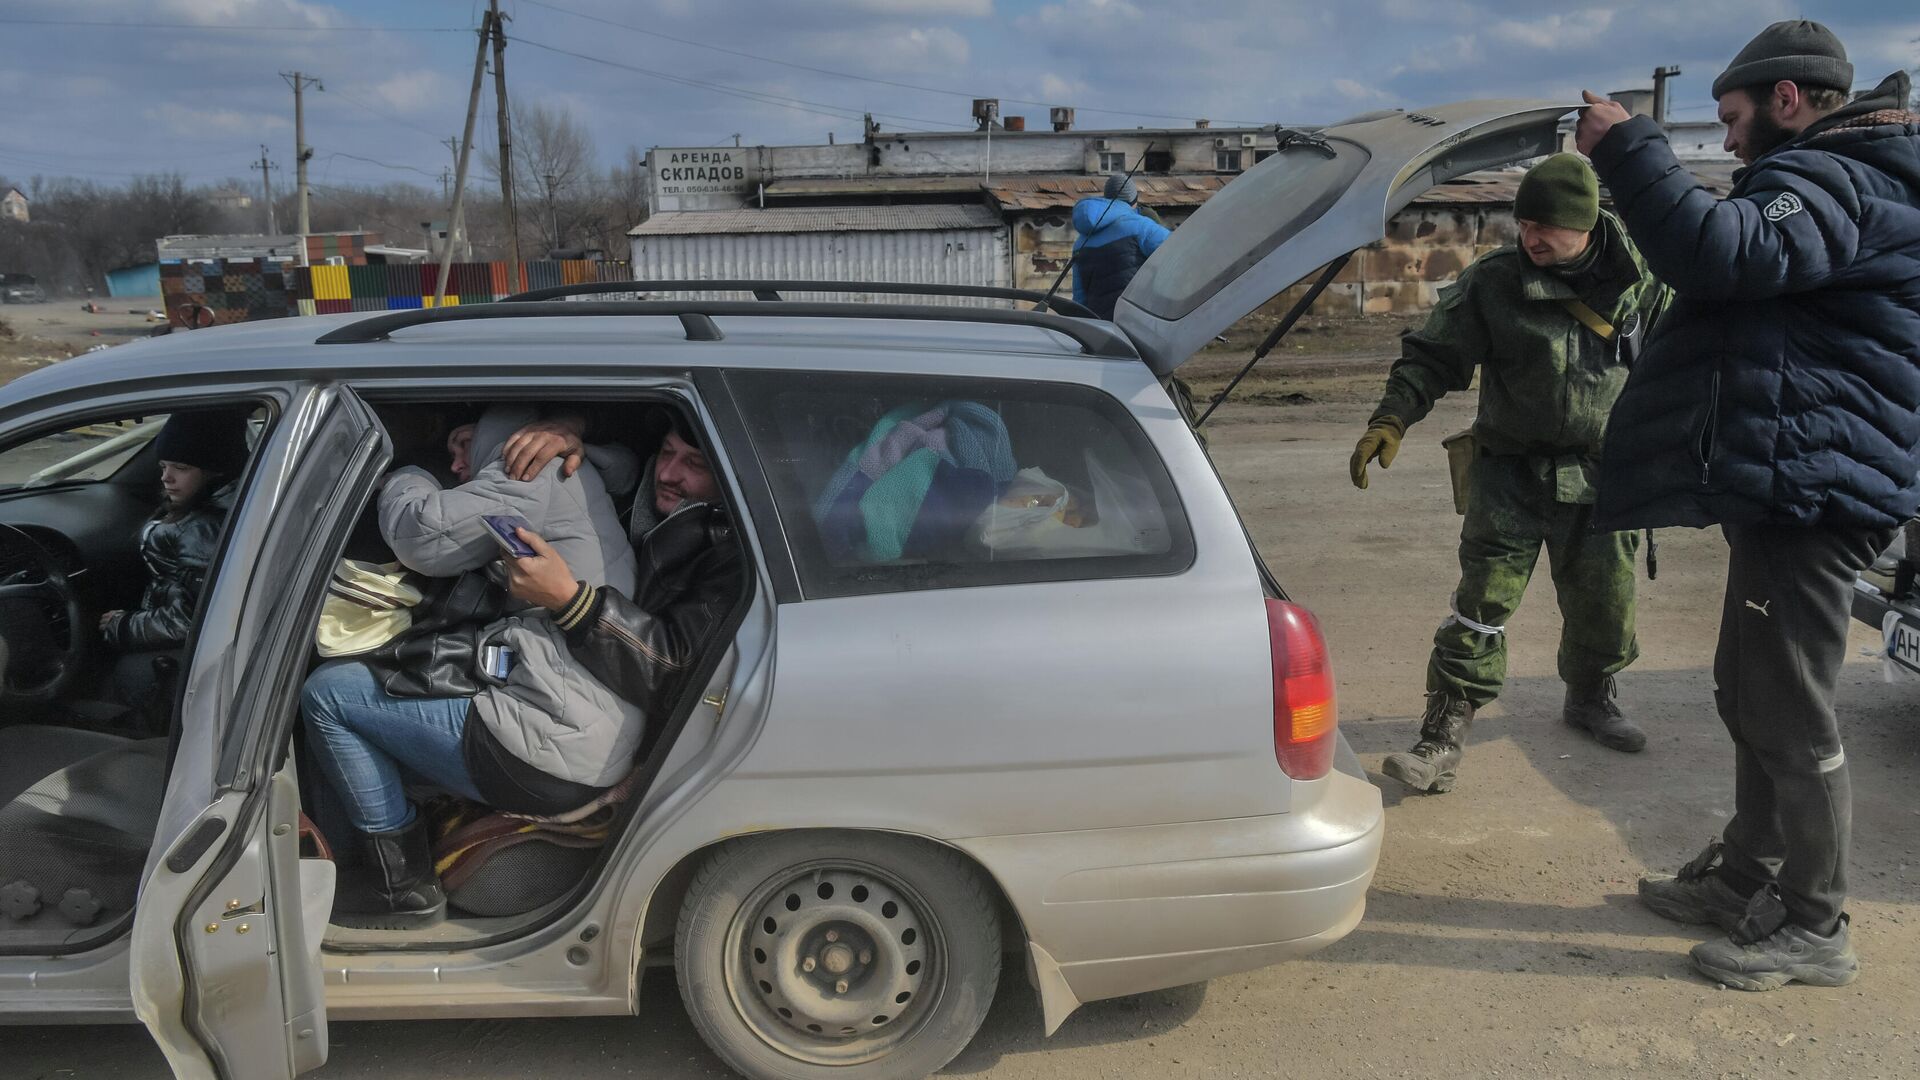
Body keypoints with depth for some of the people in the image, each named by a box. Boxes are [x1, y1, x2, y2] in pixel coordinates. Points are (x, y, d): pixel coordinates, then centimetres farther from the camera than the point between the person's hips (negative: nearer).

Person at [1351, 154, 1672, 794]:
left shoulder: (1639, 285, -2)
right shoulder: (1493, 282, -8)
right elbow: (1433, 356, -7)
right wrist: (1391, 418, -22)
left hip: (1600, 477, 3)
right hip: (1511, 472, -2)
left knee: (1604, 601, 13)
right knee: (1484, 600, -9)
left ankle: (1590, 698, 41)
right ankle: (1443, 738, -5)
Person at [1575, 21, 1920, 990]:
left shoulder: (1833, 181, -14)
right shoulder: (1837, 178, 21)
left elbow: (1726, 254, -32)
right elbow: (1734, 263, 20)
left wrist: (1627, 147, -26)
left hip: (1811, 485, -11)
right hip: (1786, 485, 11)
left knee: (1792, 716, -3)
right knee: (1750, 695, 19)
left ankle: (1814, 929, 9)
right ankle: (1745, 876, 33)